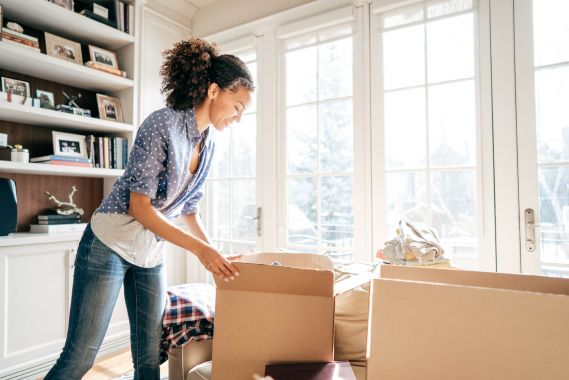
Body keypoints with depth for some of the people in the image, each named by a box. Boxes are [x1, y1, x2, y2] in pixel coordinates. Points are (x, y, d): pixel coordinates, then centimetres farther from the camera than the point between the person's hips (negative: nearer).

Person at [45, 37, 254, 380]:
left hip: (152, 253, 7)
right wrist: (199, 249, -23)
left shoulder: (208, 145, 5)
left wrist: (216, 255, 6)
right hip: (111, 245, -7)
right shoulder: (162, 124, -18)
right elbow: (139, 207, -21)